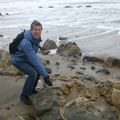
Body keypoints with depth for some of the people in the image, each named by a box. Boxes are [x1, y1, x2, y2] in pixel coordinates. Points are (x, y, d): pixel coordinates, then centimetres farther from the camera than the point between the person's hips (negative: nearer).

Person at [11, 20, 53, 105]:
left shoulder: (37, 38, -11)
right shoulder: (26, 43, -37)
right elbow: (34, 60, -42)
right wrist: (45, 76, -44)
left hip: (26, 59, 8)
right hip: (18, 60, -8)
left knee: (38, 70, 0)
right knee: (33, 73, -23)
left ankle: (31, 89, 21)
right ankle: (24, 95, -6)